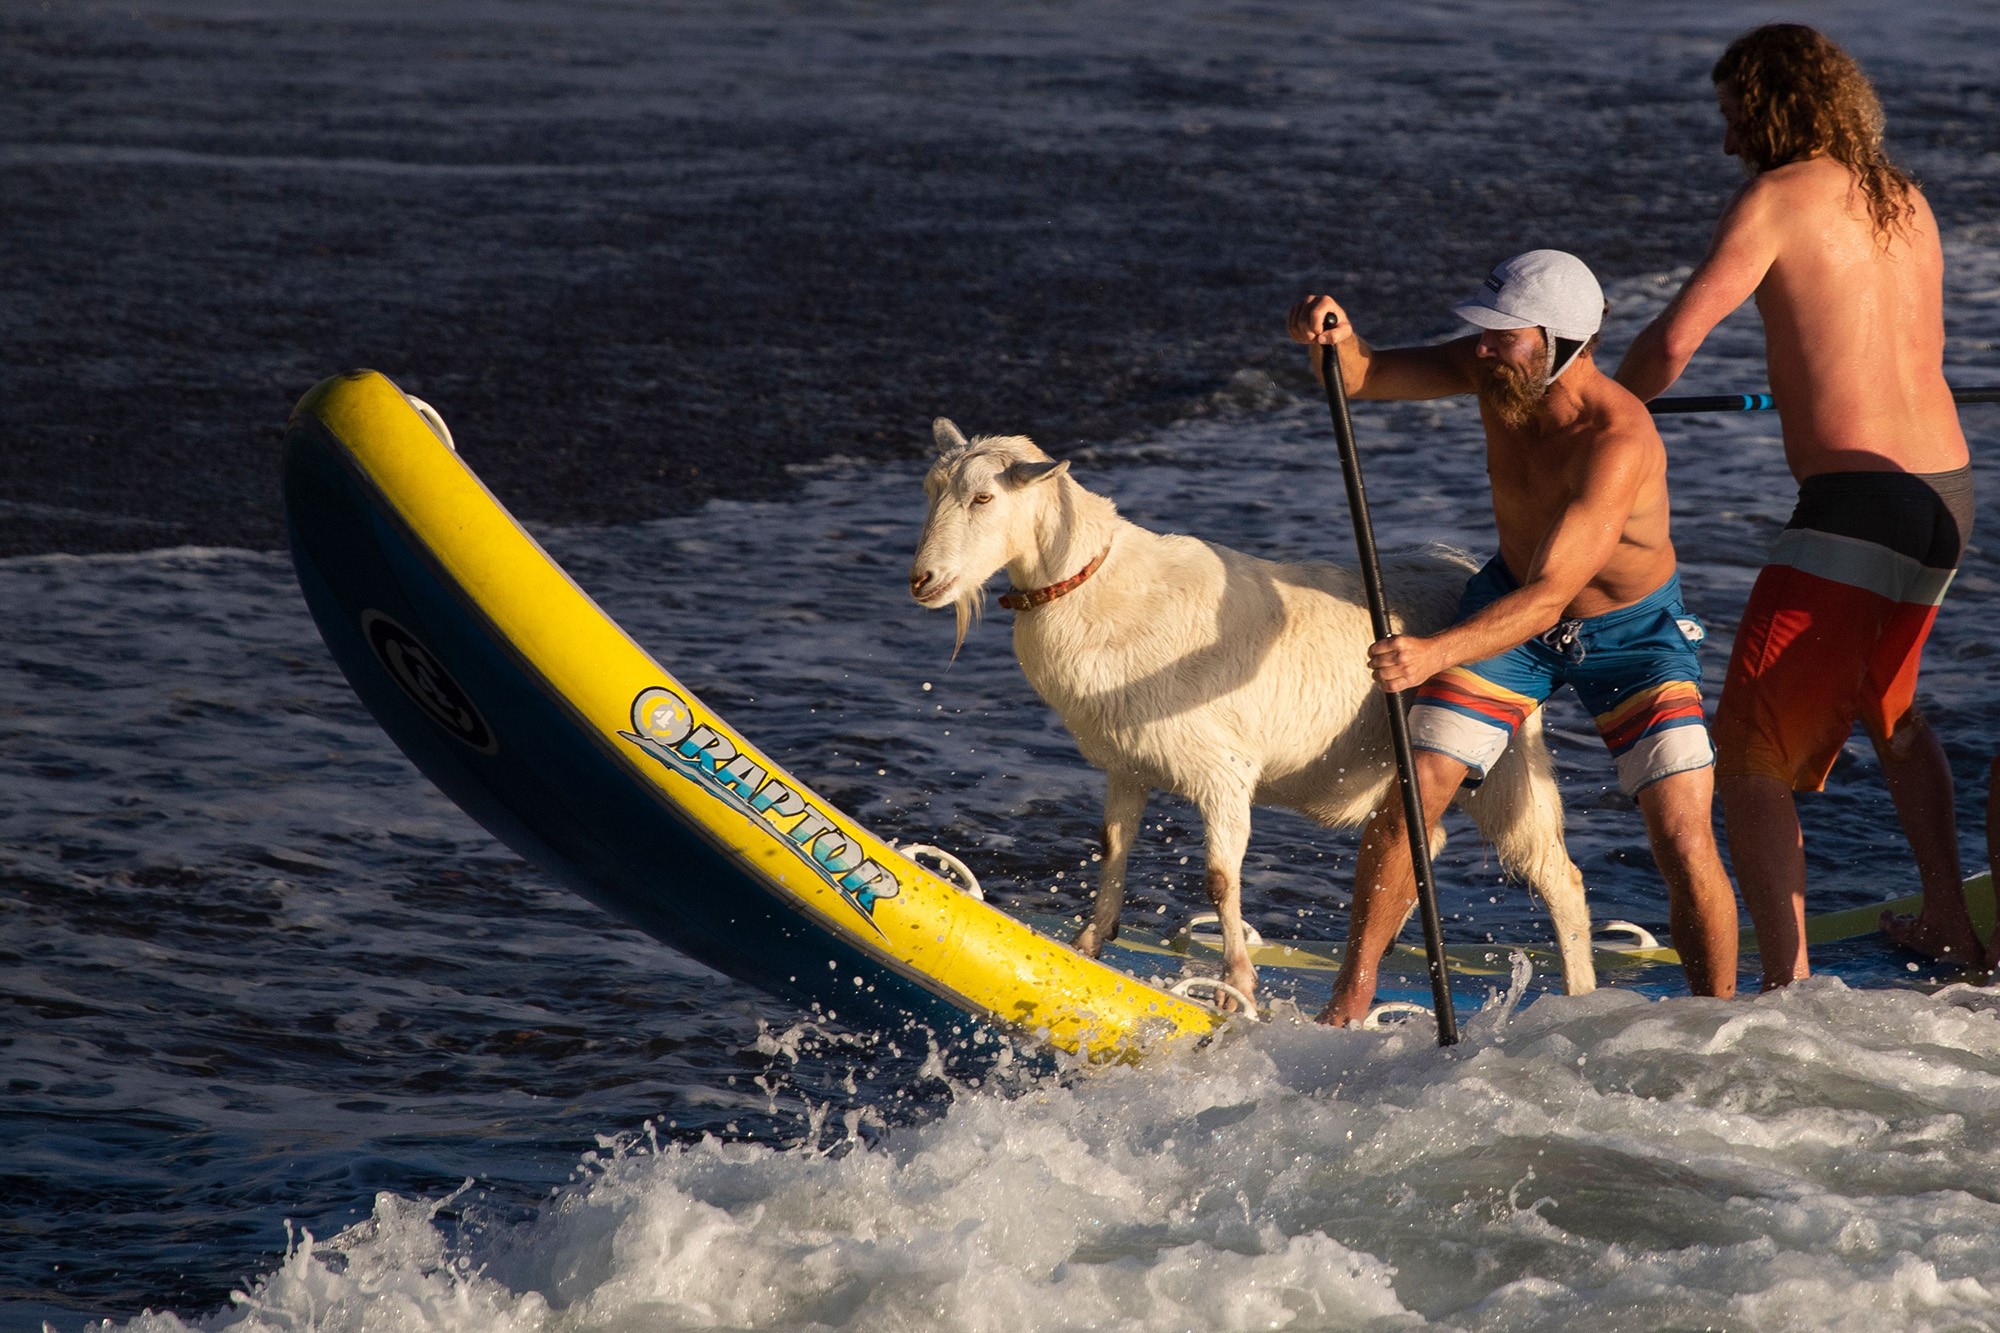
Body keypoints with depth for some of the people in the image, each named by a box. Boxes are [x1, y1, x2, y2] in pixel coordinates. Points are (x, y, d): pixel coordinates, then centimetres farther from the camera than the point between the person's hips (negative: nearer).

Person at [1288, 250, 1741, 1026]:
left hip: (1630, 632, -5)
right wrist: (1335, 340, -36)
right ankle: (1349, 1005, 6)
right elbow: (1362, 378, -11)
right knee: (1407, 801, -7)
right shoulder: (1497, 372, -17)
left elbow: (1548, 597, -41)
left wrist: (1436, 654, -55)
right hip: (1512, 606, 5)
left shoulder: (1616, 439, -36)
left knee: (1684, 842, -15)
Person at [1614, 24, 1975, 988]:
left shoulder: (1779, 196, -7)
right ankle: (1949, 928, 40)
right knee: (1890, 709, 32)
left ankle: (1788, 987, -10)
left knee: (1751, 755, -3)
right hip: (1948, 496, 8)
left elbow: (1673, 341, -15)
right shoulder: (1905, 201, 14)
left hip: (1855, 502, -8)